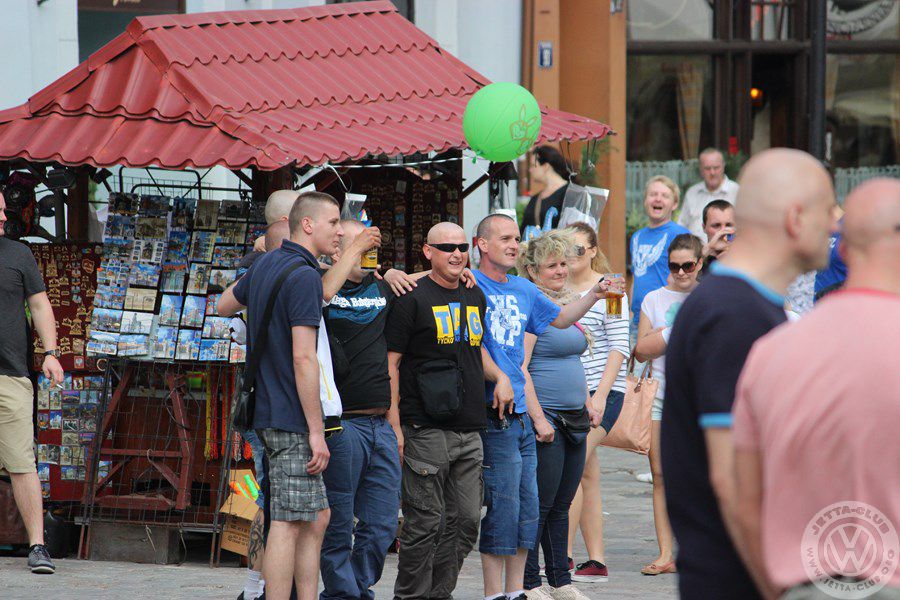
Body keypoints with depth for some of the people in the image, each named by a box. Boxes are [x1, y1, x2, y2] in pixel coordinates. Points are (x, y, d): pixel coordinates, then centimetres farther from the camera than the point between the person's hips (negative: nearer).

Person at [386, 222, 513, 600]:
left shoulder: (475, 297, 16)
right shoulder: (412, 299, -5)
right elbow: (391, 363, -7)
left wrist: (498, 376, 10)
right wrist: (394, 426, -14)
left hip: (469, 431, 7)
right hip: (426, 430, -7)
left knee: (466, 519, 7)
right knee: (425, 521, -5)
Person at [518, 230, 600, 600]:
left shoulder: (566, 303, 17)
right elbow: (519, 367, -17)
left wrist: (588, 404, 22)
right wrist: (536, 416, -21)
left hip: (573, 418, 9)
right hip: (545, 417, -9)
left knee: (561, 505, 12)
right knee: (540, 504, -5)